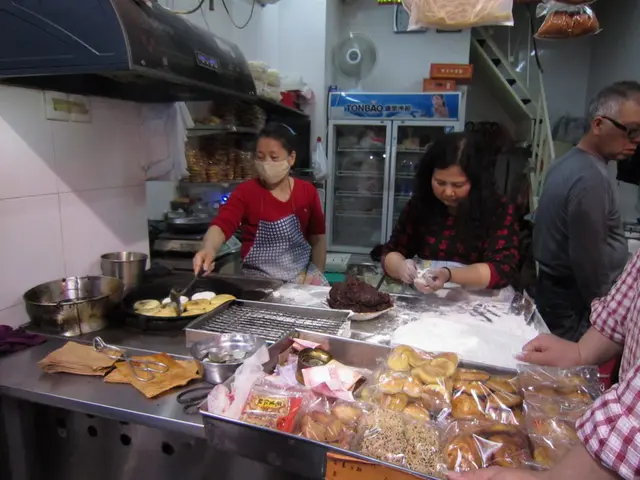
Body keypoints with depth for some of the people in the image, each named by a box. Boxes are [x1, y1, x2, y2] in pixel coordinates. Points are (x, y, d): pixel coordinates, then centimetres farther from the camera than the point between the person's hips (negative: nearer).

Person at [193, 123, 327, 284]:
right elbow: (221, 225, -21)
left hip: (301, 276, 2)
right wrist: (208, 249, -42)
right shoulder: (246, 192, -6)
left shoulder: (308, 192, 1)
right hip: (259, 279, -1)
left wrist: (316, 273, -5)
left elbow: (318, 238, 8)